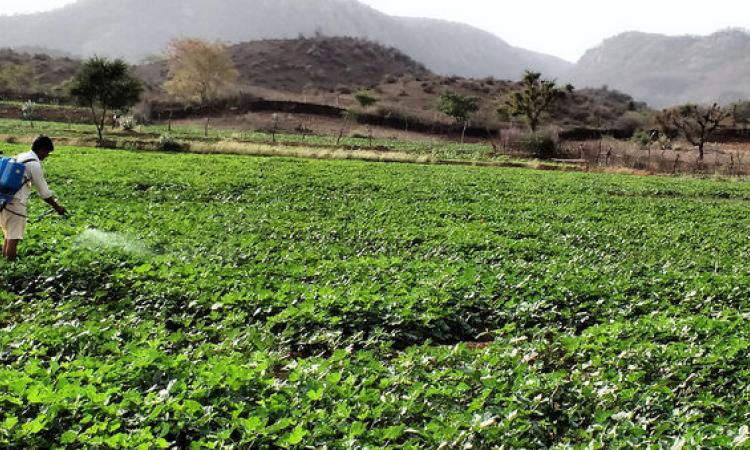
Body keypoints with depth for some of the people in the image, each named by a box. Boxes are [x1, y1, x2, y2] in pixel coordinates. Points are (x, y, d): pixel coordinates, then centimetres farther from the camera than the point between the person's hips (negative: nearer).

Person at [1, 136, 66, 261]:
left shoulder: (20, 157, 17)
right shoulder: (34, 164, -10)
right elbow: (43, 191, -7)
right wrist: (57, 206, 3)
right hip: (15, 203, -9)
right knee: (14, 237, -6)